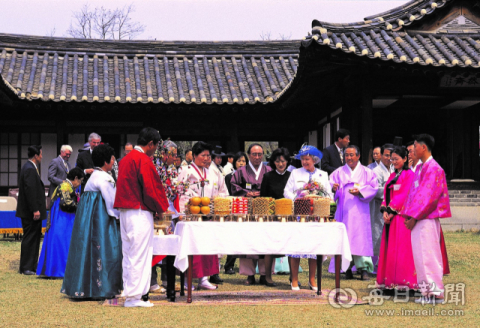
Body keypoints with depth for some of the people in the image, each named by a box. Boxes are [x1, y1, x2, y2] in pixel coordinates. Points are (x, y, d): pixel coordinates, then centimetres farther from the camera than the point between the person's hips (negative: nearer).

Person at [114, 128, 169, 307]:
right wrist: (161, 207, 1)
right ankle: (135, 296, -5)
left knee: (129, 253, 12)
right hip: (140, 213, -9)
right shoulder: (143, 160, -13)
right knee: (139, 254, -6)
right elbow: (151, 188, -15)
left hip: (125, 211, 10)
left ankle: (129, 292, 15)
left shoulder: (126, 159, 17)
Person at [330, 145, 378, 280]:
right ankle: (347, 268, 0)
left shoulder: (367, 172, 10)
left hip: (359, 210, -1)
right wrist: (333, 188, -18)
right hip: (343, 209, 1)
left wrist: (360, 192, -14)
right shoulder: (339, 172, 14)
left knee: (361, 236, -9)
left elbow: (373, 187, 2)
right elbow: (331, 185, 5)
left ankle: (363, 268, -9)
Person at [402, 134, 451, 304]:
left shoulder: (433, 169, -13)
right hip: (418, 218, 9)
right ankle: (427, 290, 15)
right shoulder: (420, 168, 16)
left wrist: (413, 216, -17)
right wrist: (408, 214, 8)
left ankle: (433, 291, 0)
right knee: (420, 254, 10)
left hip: (427, 219, -9)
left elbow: (428, 195, -18)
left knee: (427, 254, -6)